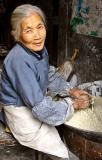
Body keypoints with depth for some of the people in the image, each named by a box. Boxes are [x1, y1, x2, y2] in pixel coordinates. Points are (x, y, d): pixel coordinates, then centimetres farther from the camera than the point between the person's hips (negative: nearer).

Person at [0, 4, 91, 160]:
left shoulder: (39, 48, -6)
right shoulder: (19, 61, -32)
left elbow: (50, 76, 13)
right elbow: (41, 108, -31)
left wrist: (71, 90, -2)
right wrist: (74, 104, -19)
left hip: (39, 99, 9)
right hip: (23, 115, -9)